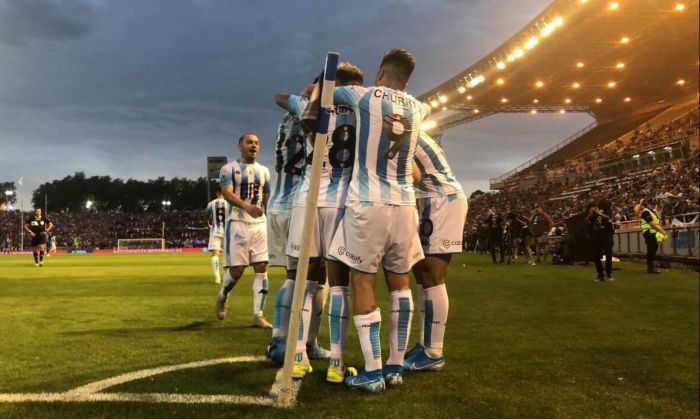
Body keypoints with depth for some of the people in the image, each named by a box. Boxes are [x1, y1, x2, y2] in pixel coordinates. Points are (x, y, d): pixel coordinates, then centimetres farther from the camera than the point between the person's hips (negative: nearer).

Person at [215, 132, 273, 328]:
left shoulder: (264, 171, 14)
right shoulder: (229, 168, -1)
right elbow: (227, 194, -16)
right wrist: (247, 206, -34)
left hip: (259, 224, 4)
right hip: (237, 223, -4)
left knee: (262, 268, -4)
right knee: (236, 269, -5)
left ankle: (258, 315, 1)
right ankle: (222, 296, 27)